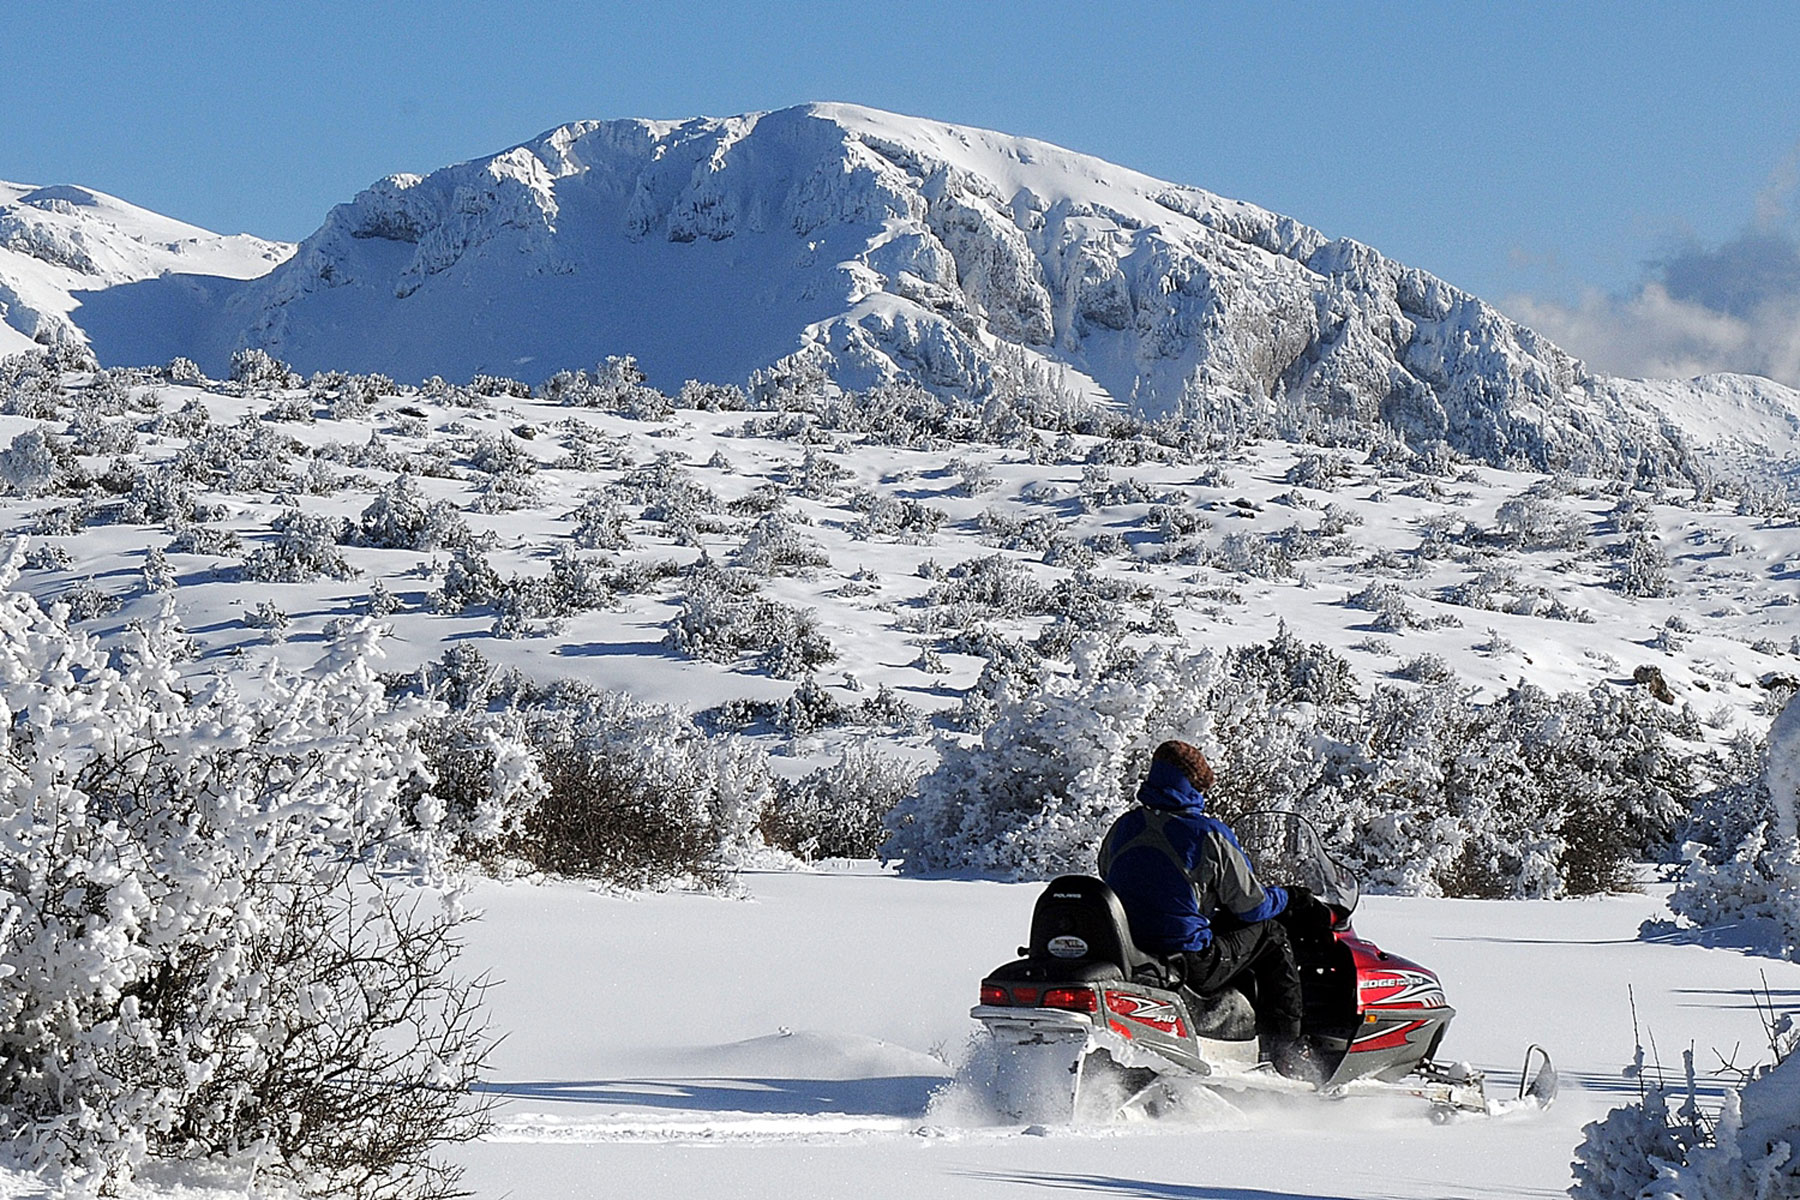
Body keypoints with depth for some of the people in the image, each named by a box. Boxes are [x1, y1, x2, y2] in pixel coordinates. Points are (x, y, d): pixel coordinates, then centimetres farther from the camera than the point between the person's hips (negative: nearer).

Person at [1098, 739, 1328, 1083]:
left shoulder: (1121, 829, 7)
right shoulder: (1208, 835, -10)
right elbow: (1251, 906, -2)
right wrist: (1289, 898, 21)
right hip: (1188, 963, -7)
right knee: (1269, 936, 14)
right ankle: (1286, 1053, 13)